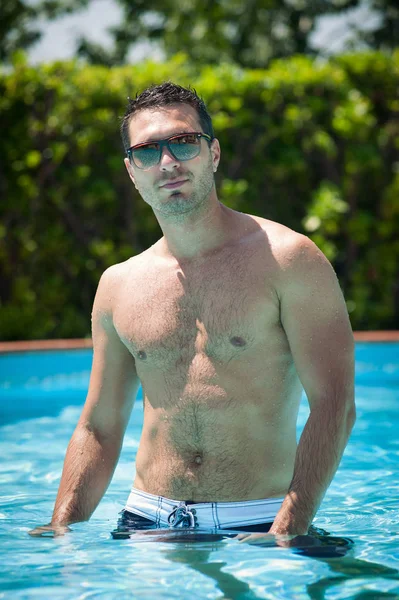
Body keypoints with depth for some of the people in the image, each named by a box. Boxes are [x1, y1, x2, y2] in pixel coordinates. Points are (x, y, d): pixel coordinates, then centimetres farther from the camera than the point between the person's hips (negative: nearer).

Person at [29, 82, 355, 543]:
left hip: (256, 526, -3)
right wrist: (60, 530, 4)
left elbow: (333, 406, -9)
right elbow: (97, 429, 17)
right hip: (147, 524, 3)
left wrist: (287, 536, -18)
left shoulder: (287, 259, -4)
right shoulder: (118, 285, 11)